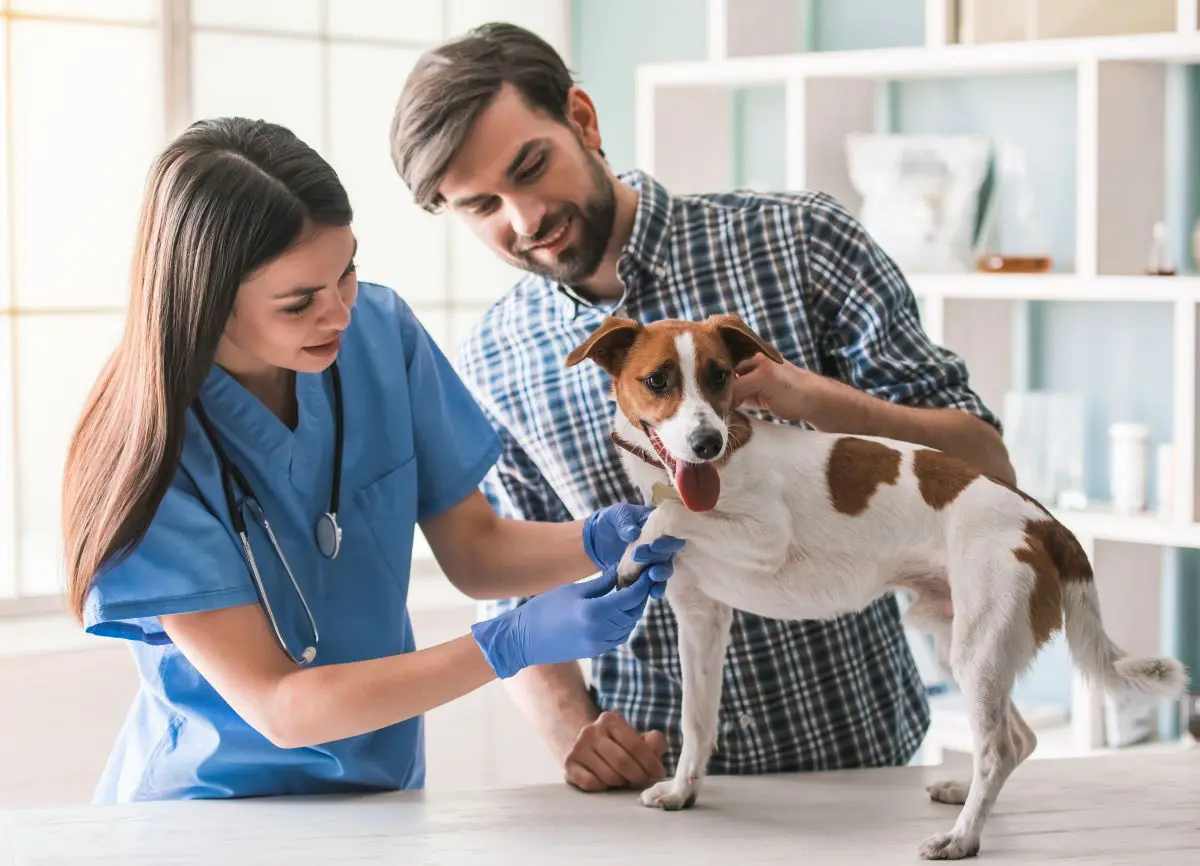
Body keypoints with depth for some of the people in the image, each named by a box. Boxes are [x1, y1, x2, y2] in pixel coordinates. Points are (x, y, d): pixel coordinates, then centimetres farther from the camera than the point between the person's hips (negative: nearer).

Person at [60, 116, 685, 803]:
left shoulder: (382, 331, -7)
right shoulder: (149, 452, -19)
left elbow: (472, 551, 3)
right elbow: (276, 707, -20)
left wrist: (595, 542, -17)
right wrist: (512, 645, -27)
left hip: (383, 787, 4)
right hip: (210, 806, -4)